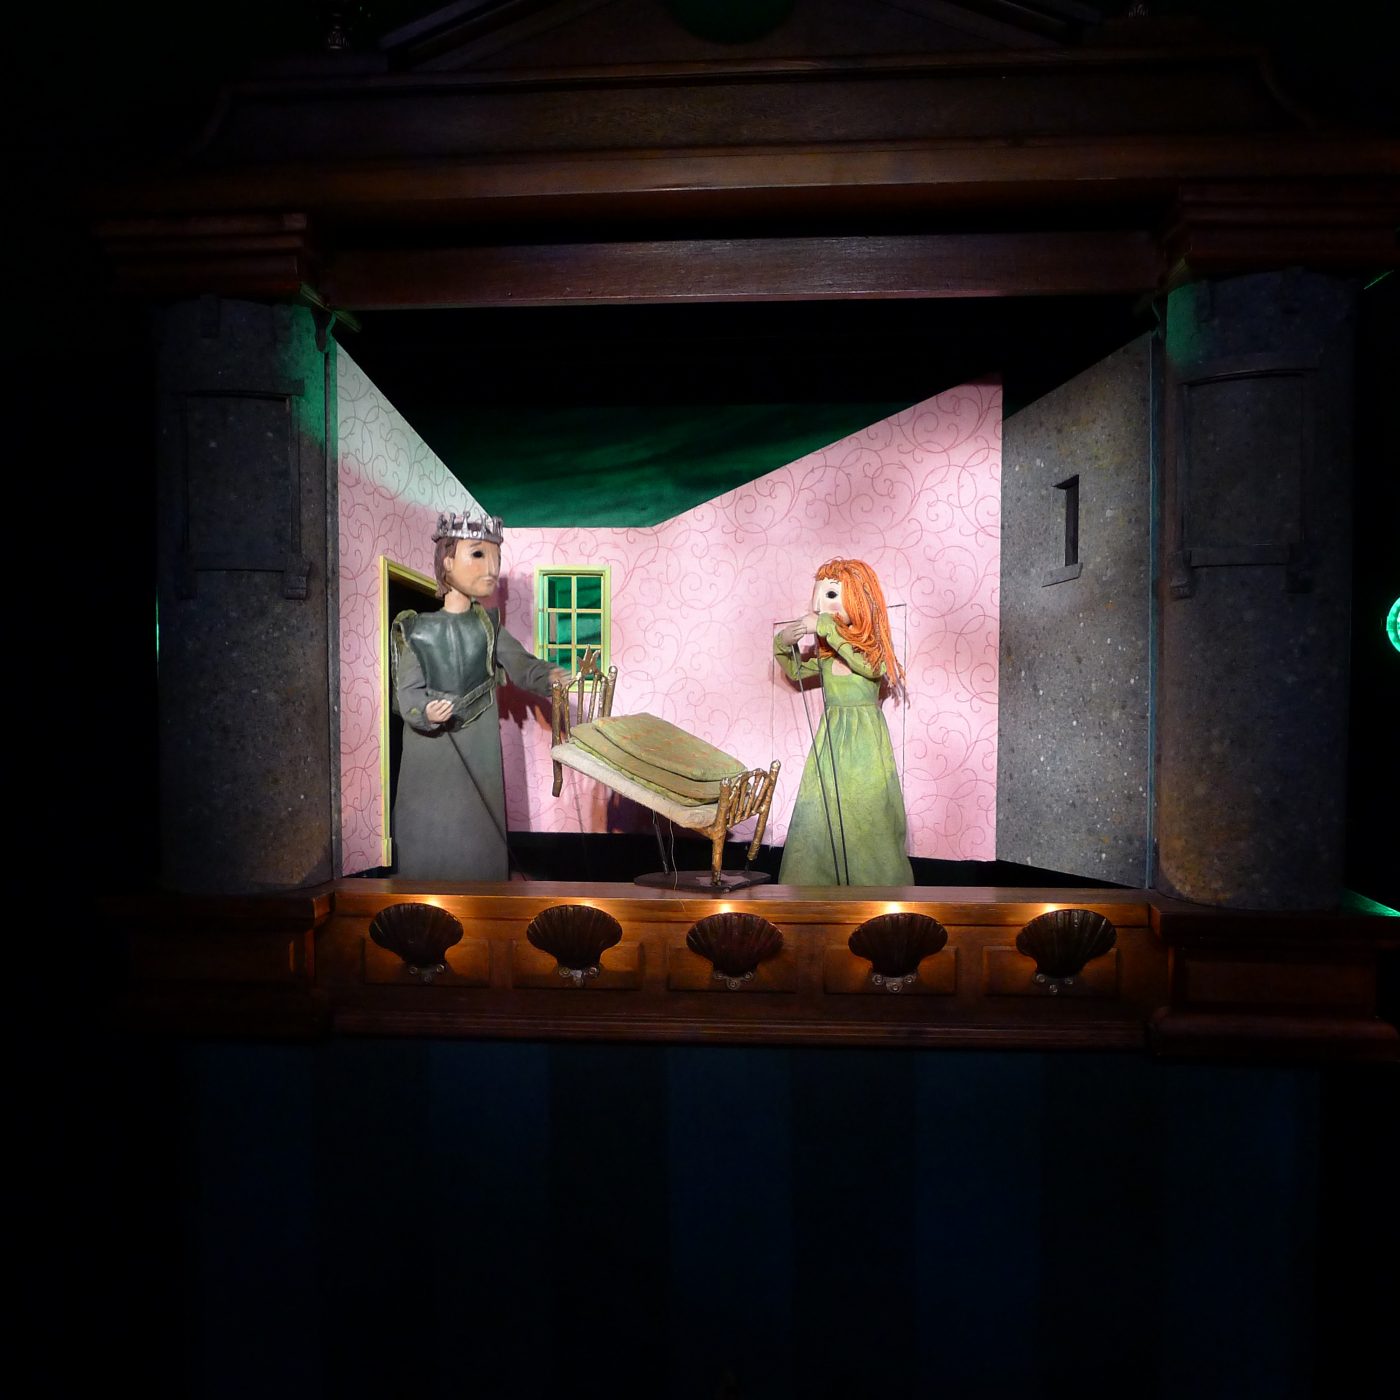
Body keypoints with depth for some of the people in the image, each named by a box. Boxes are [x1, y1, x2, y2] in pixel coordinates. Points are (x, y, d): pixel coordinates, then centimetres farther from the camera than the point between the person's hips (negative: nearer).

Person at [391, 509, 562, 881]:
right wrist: (425, 712, -32)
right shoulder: (414, 630, -4)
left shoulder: (488, 625, 4)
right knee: (431, 840, 2)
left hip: (479, 754, 2)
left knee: (479, 835, 7)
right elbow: (407, 692, -9)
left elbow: (521, 665, -6)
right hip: (431, 756, -2)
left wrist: (549, 676, -28)